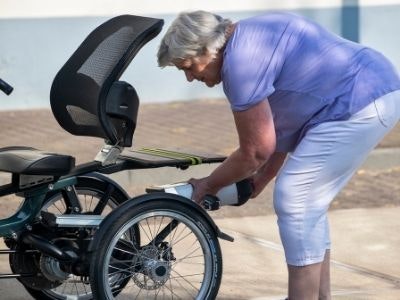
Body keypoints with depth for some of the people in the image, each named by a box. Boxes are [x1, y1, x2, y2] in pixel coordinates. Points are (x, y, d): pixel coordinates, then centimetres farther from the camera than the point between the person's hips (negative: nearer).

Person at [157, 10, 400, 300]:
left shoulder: (241, 61, -16)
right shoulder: (249, 39, 14)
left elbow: (256, 150, -11)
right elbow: (277, 126, 23)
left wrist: (209, 185, 4)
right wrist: (262, 178, 26)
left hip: (359, 109, -11)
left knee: (295, 202, -7)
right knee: (308, 204, 16)